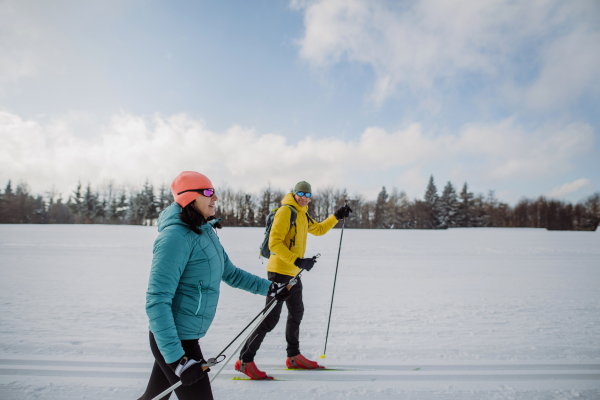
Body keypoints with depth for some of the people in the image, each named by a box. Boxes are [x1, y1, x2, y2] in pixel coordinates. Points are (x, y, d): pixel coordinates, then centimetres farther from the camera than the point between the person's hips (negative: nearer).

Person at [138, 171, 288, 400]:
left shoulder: (206, 232, 5)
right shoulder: (176, 236, -23)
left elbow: (229, 273, 18)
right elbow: (157, 302, -25)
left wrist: (267, 287, 17)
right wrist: (177, 358, -27)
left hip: (187, 336, 9)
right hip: (176, 340, -9)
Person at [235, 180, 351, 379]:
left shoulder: (303, 215, 14)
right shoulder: (285, 212, -14)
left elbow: (319, 229, 31)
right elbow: (274, 243, -22)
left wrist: (337, 217, 22)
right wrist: (298, 261, -27)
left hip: (293, 273, 10)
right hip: (279, 271, -10)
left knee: (296, 313, 18)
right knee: (271, 317, -9)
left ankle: (294, 357, 34)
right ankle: (245, 360, 1)